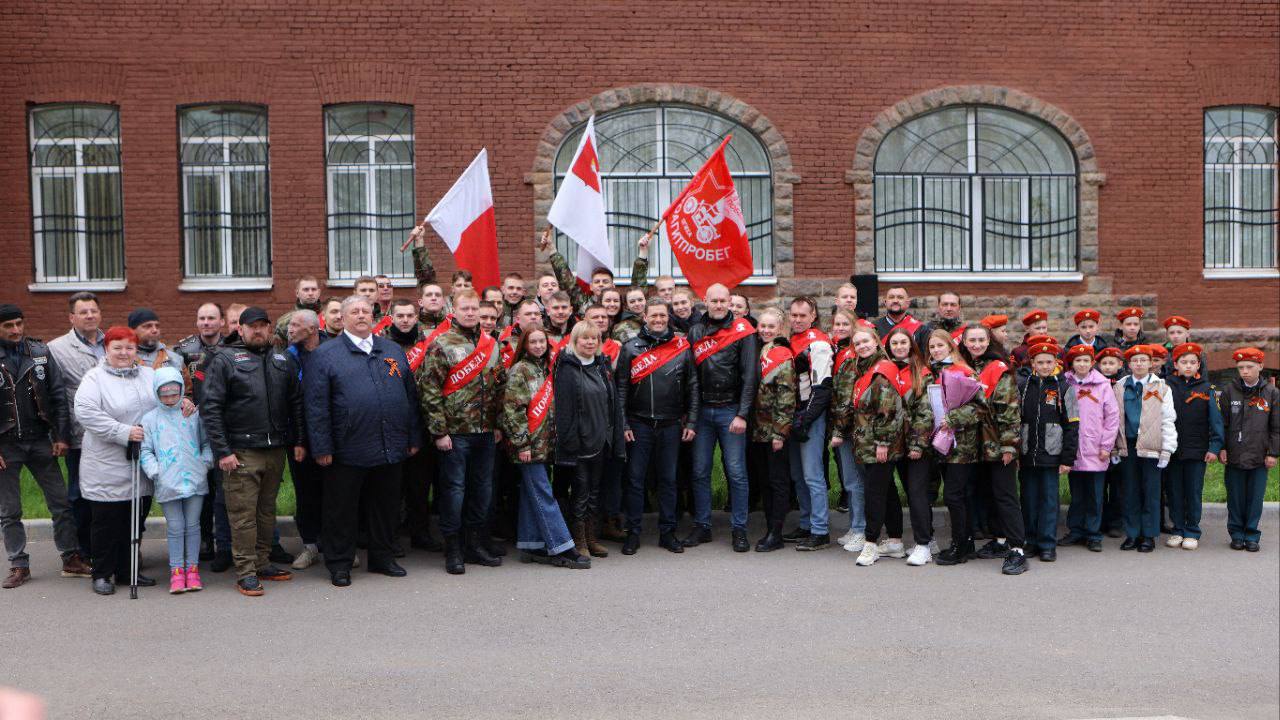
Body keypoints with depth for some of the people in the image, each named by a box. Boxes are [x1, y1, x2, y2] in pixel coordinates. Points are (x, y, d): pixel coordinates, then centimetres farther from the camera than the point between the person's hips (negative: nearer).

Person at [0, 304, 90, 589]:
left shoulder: (41, 352, 3)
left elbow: (58, 395, 3)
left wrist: (61, 436, -2)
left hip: (40, 442, 2)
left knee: (61, 503, 4)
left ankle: (71, 560, 13)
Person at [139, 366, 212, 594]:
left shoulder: (193, 414, 7)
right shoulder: (150, 418, 5)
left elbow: (206, 442, 15)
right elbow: (145, 451, 5)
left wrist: (206, 462, 1)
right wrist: (155, 472, -6)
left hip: (195, 480, 1)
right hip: (167, 484, -1)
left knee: (192, 525, 6)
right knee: (175, 527, 2)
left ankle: (192, 568, 14)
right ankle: (176, 571, 10)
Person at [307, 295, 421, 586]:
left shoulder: (393, 351, 13)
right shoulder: (325, 354, 0)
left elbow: (411, 396, 15)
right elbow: (316, 405, -5)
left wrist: (414, 438, 11)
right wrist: (322, 448, -10)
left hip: (391, 449, 4)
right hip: (348, 451, -4)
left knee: (386, 506, 14)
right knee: (342, 509, 6)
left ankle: (383, 557, 28)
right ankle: (339, 564, 19)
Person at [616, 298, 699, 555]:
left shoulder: (682, 346, 5)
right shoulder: (630, 347, 2)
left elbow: (692, 387, 7)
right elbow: (621, 388, 1)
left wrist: (691, 422, 2)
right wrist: (623, 424, -5)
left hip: (671, 425, 1)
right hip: (639, 425, -1)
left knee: (668, 479, 8)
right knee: (635, 479, 2)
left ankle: (667, 532, 18)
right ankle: (633, 533, 12)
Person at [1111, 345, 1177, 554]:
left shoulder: (1161, 388, 2)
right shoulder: (1120, 388, 8)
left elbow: (1168, 420, 0)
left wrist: (1167, 450, -5)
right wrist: (1114, 448, 7)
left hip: (1151, 446, -2)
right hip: (1127, 445, 2)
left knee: (1151, 491, 2)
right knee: (1131, 491, 7)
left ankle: (1149, 535, 11)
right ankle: (1132, 534, 15)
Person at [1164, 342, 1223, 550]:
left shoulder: (1206, 389, 1)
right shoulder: (1166, 385, 1)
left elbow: (1215, 420, 1)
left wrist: (1215, 447, -7)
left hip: (1197, 450, 0)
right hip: (1171, 449, 1)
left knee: (1194, 492, 5)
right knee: (1175, 492, 8)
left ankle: (1192, 533, 16)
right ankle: (1178, 530, 20)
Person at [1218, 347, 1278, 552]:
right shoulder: (1229, 391, 2)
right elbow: (1222, 422, 5)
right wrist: (1222, 448, -1)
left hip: (1259, 458, 0)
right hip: (1234, 456, 0)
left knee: (1255, 499, 5)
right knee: (1235, 498, 6)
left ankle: (1252, 536, 16)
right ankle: (1237, 534, 17)